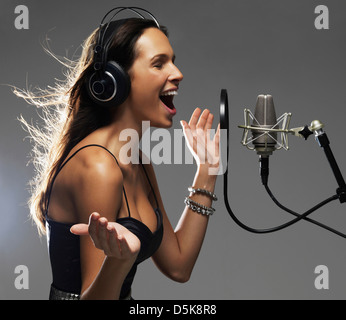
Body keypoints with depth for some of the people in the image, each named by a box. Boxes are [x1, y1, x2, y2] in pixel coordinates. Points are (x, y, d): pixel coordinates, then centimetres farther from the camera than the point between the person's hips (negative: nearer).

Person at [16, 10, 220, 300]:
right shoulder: (97, 167, -19)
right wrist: (120, 260, -35)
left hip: (126, 298, 6)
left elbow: (177, 266, 5)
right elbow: (92, 298, -17)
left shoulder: (140, 164, 4)